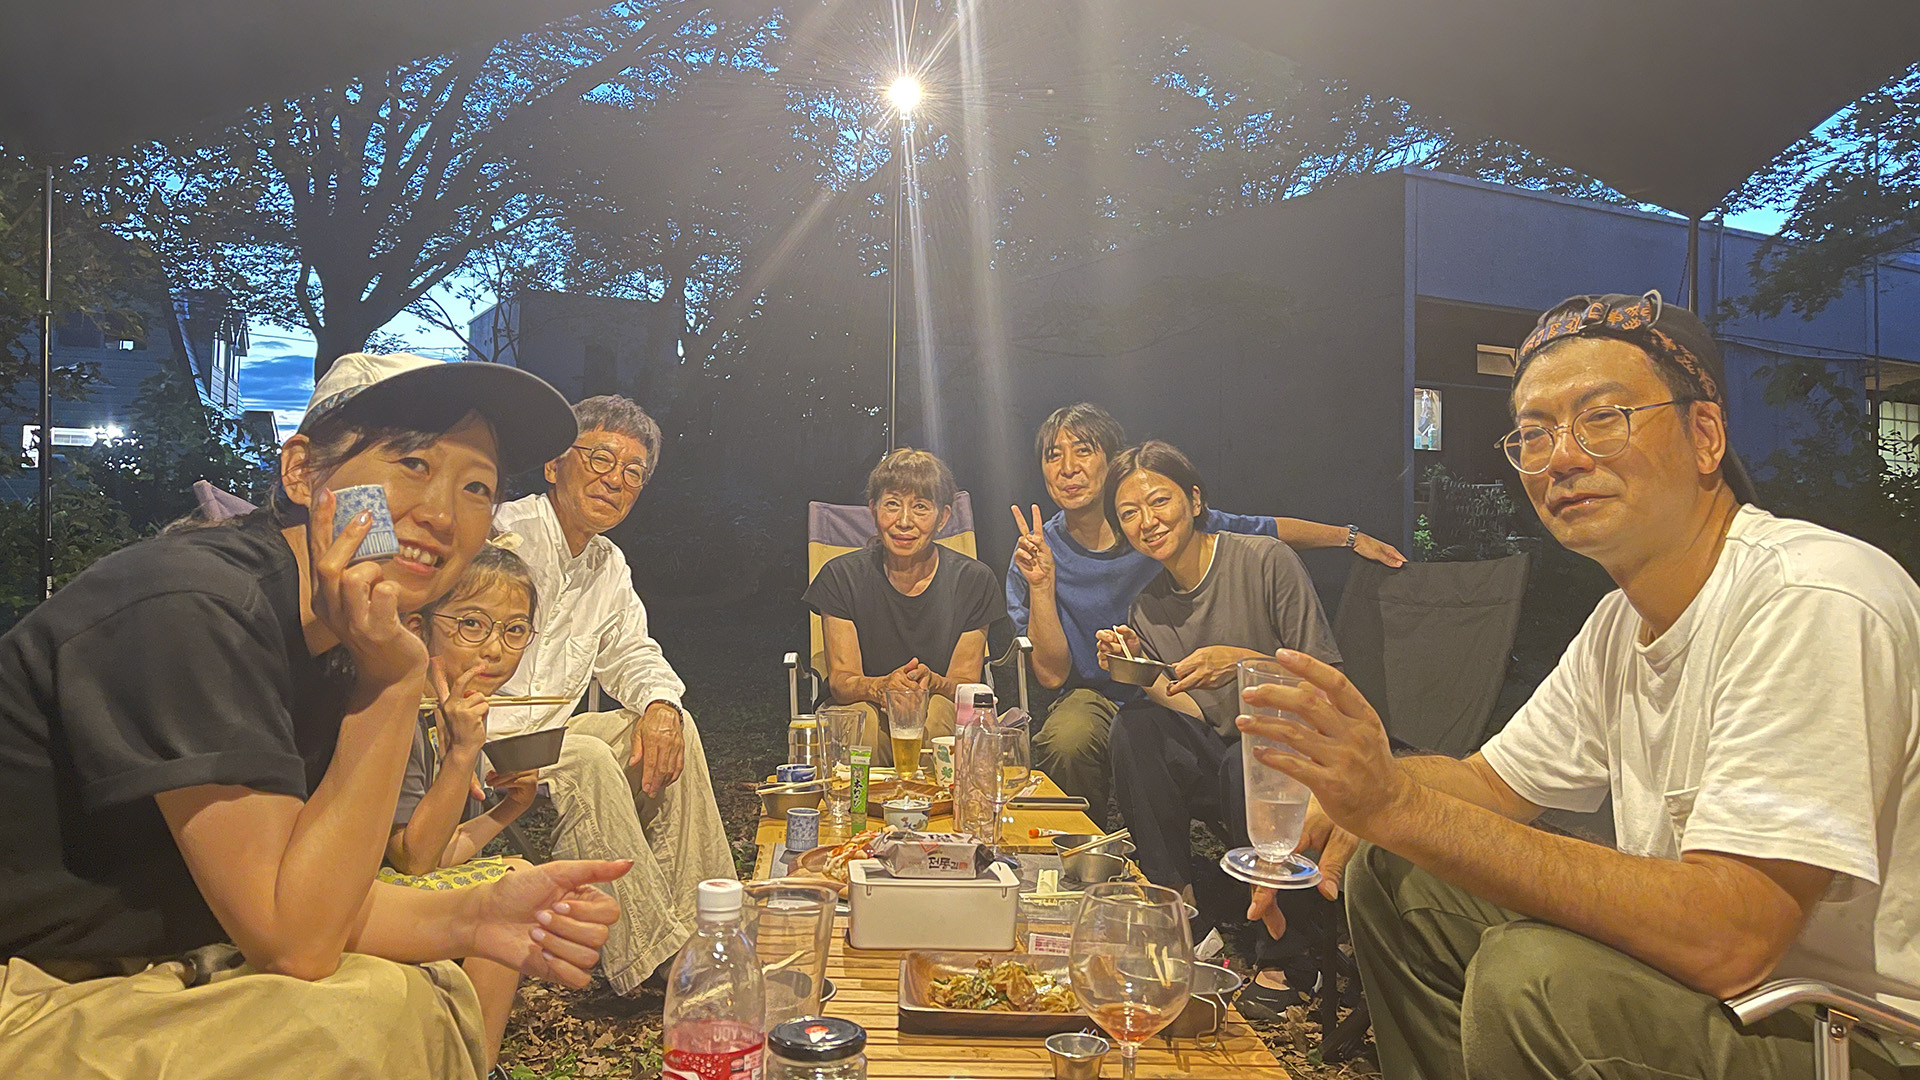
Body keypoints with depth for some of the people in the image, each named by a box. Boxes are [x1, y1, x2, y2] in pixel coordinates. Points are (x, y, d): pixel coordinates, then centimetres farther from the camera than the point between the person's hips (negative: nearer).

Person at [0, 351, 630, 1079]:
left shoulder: (323, 638, 2)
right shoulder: (190, 610, -25)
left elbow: (317, 898, 2)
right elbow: (292, 940, -25)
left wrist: (474, 916, -15)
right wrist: (393, 684, -27)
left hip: (163, 974, 8)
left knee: (467, 988, 5)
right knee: (370, 1020, -26)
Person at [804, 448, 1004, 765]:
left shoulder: (973, 580, -5)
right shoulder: (841, 577, -4)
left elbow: (966, 684, -4)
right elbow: (840, 680, -6)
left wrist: (932, 683, -29)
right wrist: (880, 687, -31)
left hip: (947, 721, 1)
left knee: (934, 711, -34)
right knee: (861, 717, -35)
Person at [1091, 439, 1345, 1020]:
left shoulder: (1264, 560, -9)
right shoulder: (1148, 608, 7)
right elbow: (1190, 714, 2)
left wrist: (1243, 661, -26)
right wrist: (1138, 668, -13)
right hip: (1220, 763, 4)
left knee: (1244, 765, -36)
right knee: (1135, 724, -23)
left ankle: (1283, 960, -14)